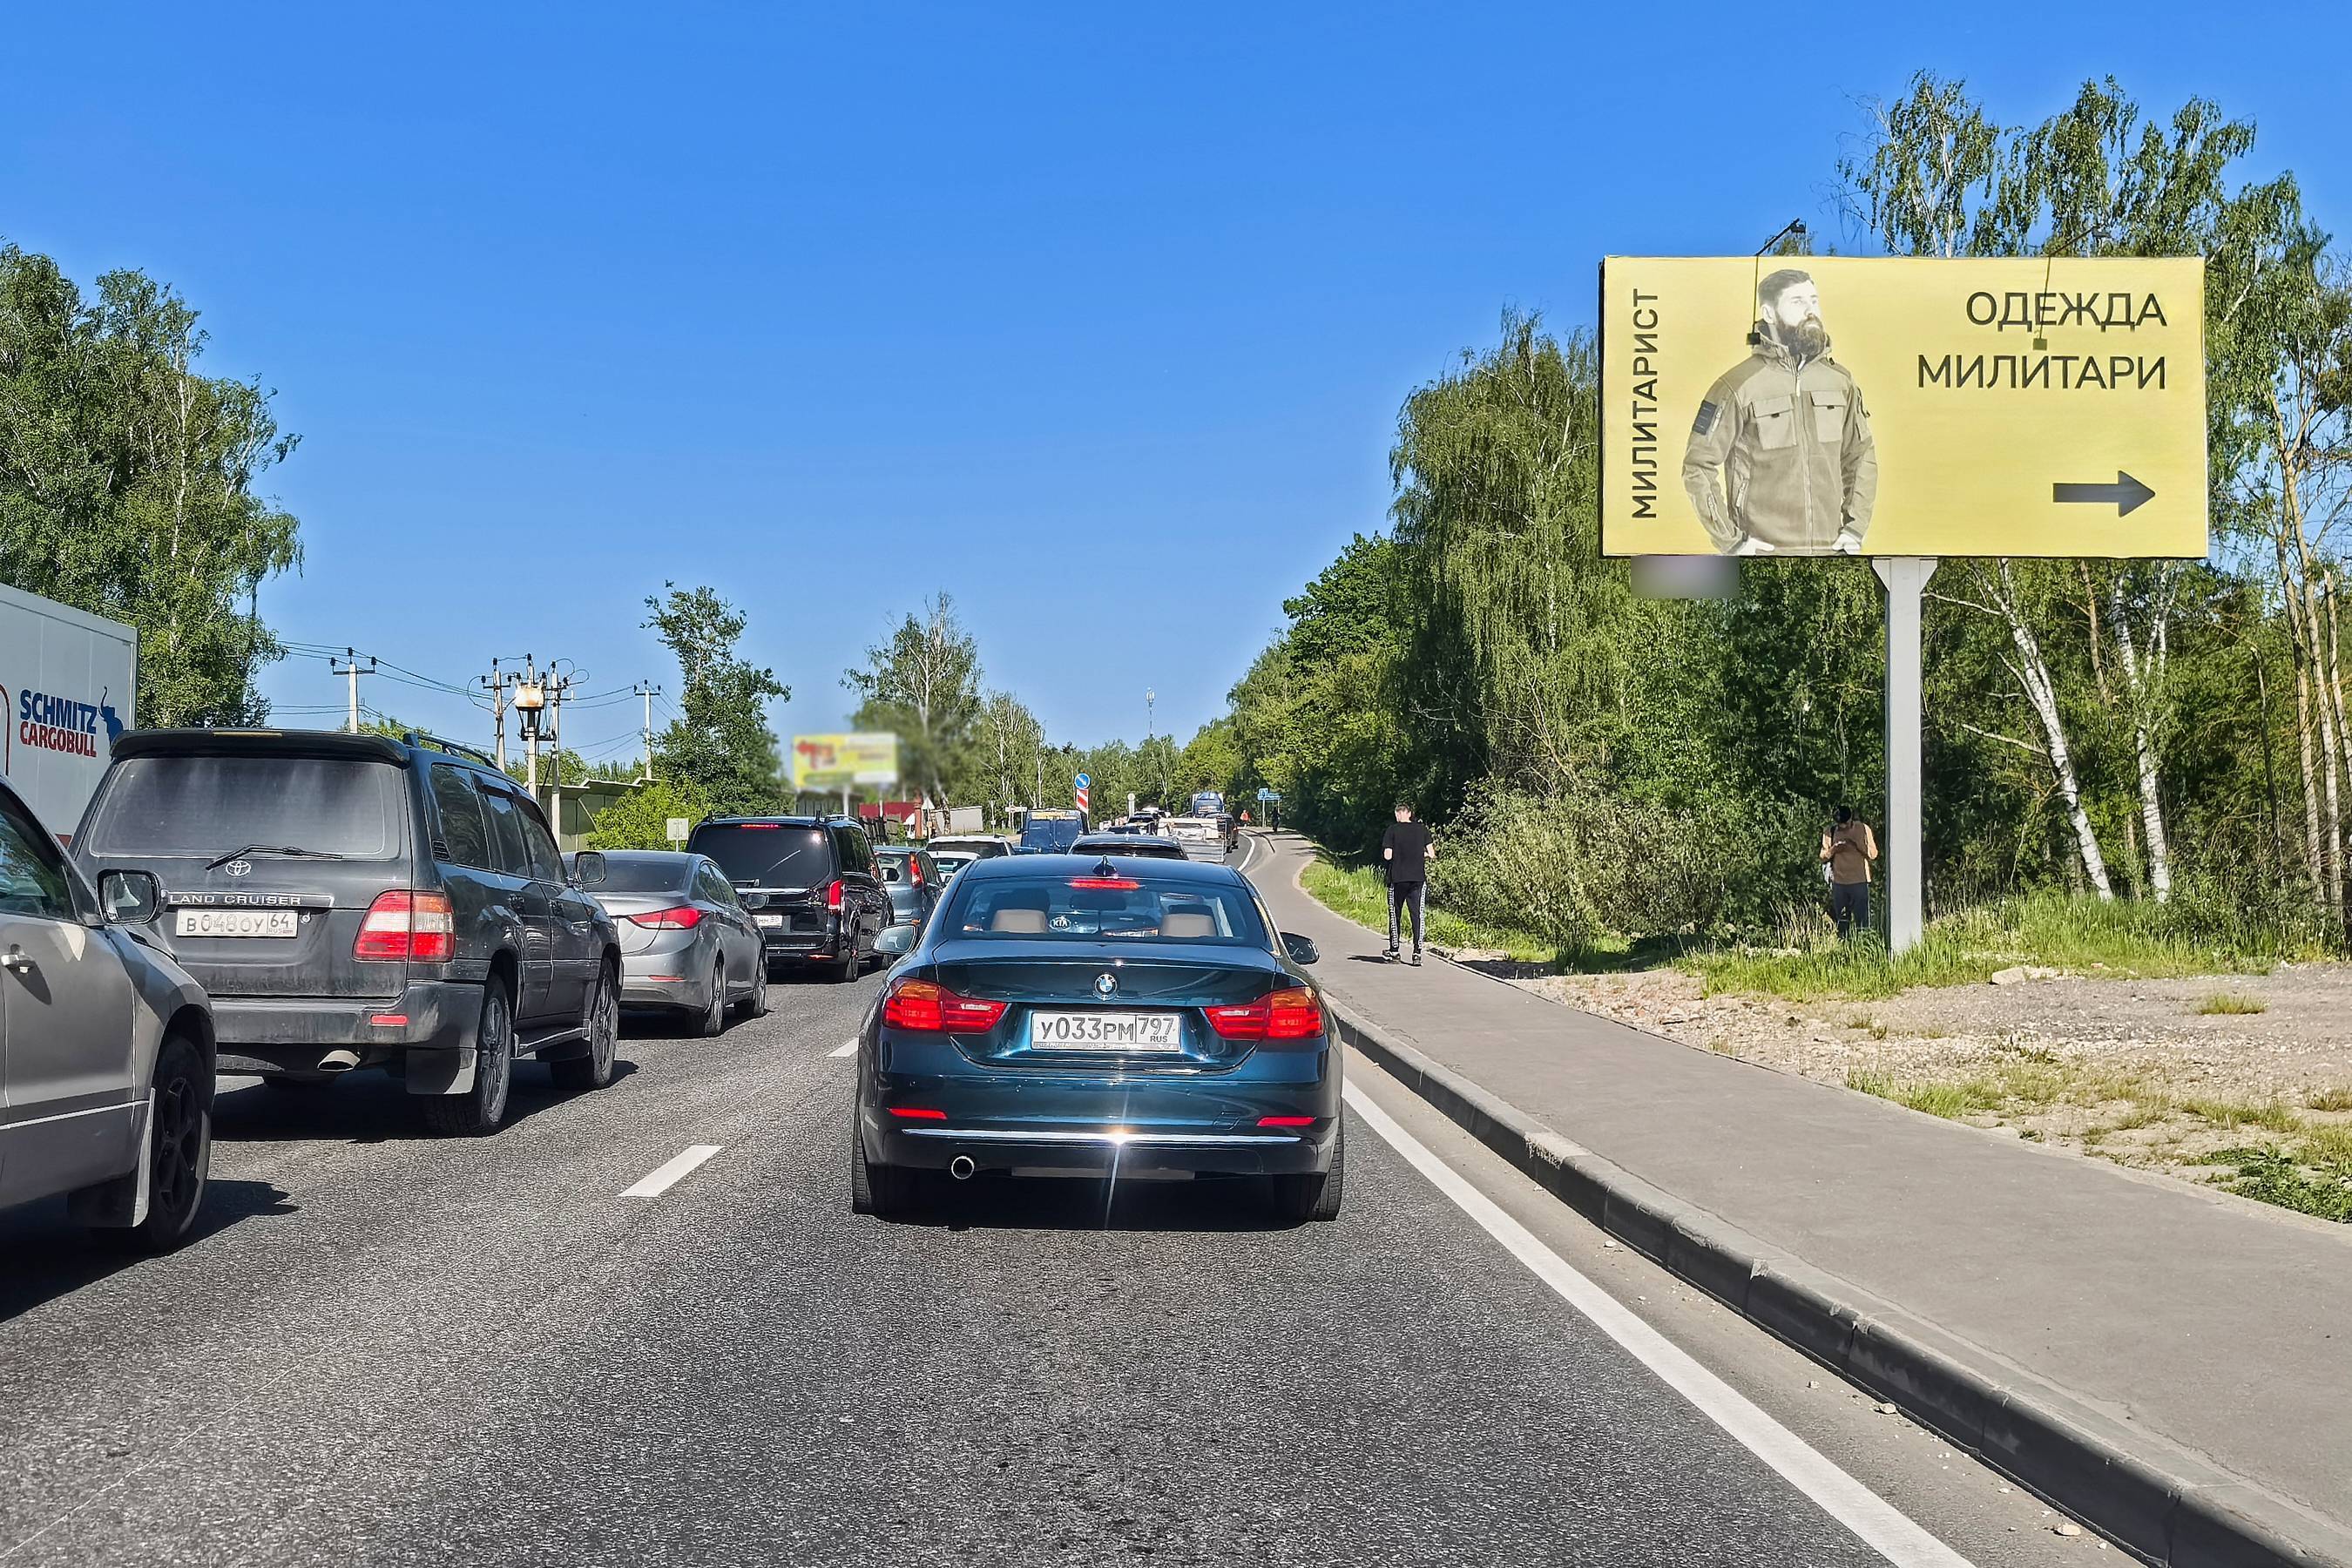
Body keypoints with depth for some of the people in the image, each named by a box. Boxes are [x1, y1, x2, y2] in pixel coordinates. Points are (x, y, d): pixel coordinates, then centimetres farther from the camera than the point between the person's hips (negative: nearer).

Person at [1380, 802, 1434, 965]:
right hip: (1418, 878, 1)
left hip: (1397, 878, -1)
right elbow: (1431, 854, 2)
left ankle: (1394, 953, 12)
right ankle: (1417, 953, -4)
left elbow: (1387, 856, -8)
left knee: (1395, 915, 9)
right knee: (1417, 915, 3)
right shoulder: (1422, 829, 4)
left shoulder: (1392, 830, -3)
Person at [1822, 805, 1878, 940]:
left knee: (1862, 920, -5)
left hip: (1859, 882, -2)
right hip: (1838, 882, 2)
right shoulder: (1831, 832, 5)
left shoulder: (1863, 829, 0)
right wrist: (1833, 850, -12)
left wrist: (1857, 845, -16)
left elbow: (1873, 854, -2)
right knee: (1841, 922, 7)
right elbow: (1823, 858, 8)